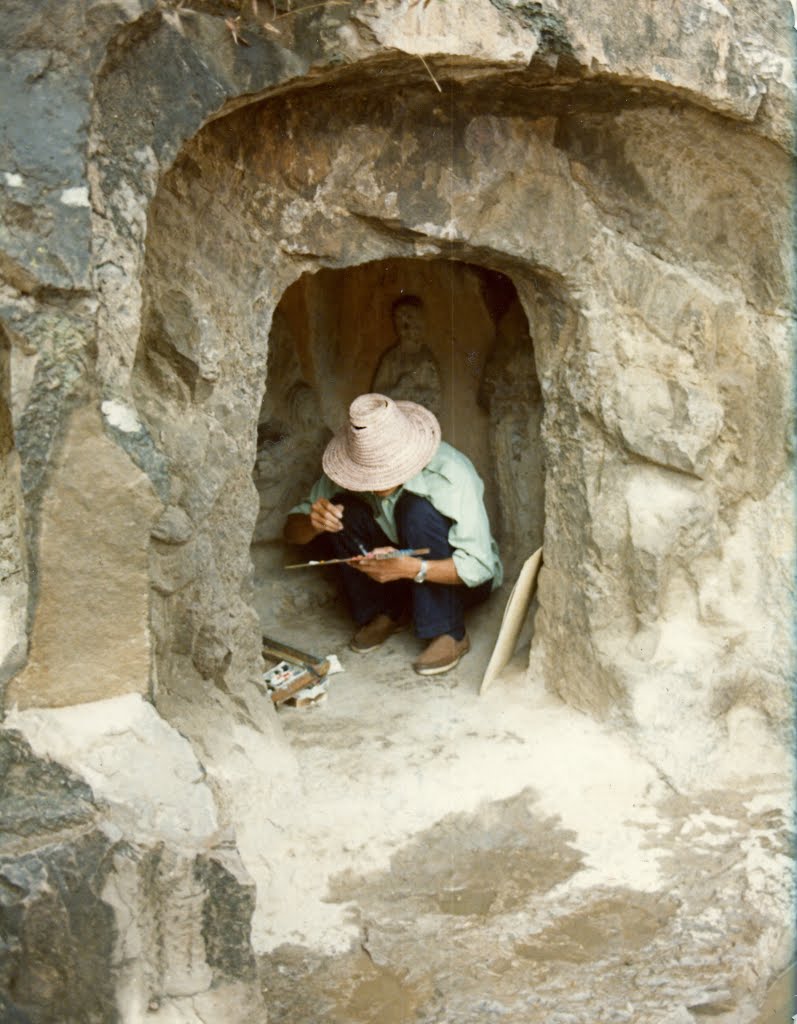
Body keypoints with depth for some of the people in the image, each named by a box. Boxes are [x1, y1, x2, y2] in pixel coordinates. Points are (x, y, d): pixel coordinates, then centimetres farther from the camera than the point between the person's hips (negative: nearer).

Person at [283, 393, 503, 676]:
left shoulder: (450, 475, -30)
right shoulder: (360, 470, -16)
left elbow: (479, 567, -31)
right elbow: (291, 530, -9)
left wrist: (409, 568, -46)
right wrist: (313, 523, -34)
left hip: (463, 580, -4)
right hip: (402, 564, 4)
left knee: (417, 510, -33)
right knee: (341, 512, -20)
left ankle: (450, 634, -20)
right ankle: (386, 613, -2)